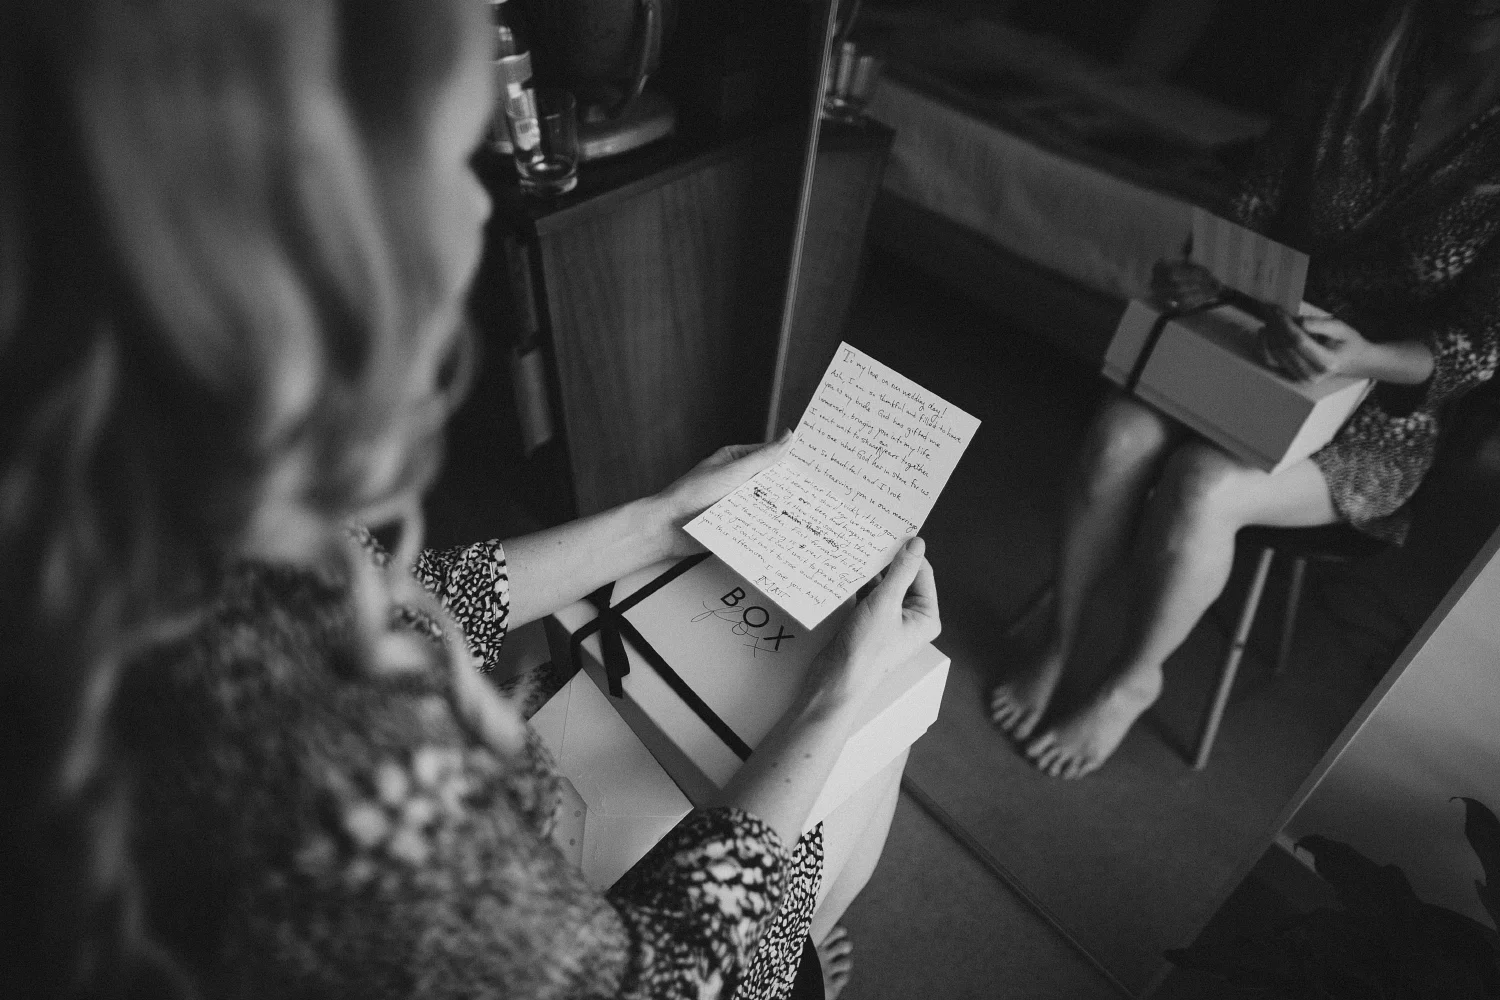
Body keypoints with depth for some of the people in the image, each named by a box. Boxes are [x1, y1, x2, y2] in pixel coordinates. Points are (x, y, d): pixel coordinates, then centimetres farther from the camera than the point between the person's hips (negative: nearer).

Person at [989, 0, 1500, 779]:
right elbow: (1254, 211, 6)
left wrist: (1364, 358, -30)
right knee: (1120, 434, -26)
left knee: (1203, 484, -31)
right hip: (1256, 339, 4)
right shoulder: (1355, 74, 0)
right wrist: (1200, 274, -15)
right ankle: (1058, 646, -4)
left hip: (1385, 407, -3)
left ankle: (1132, 682, -2)